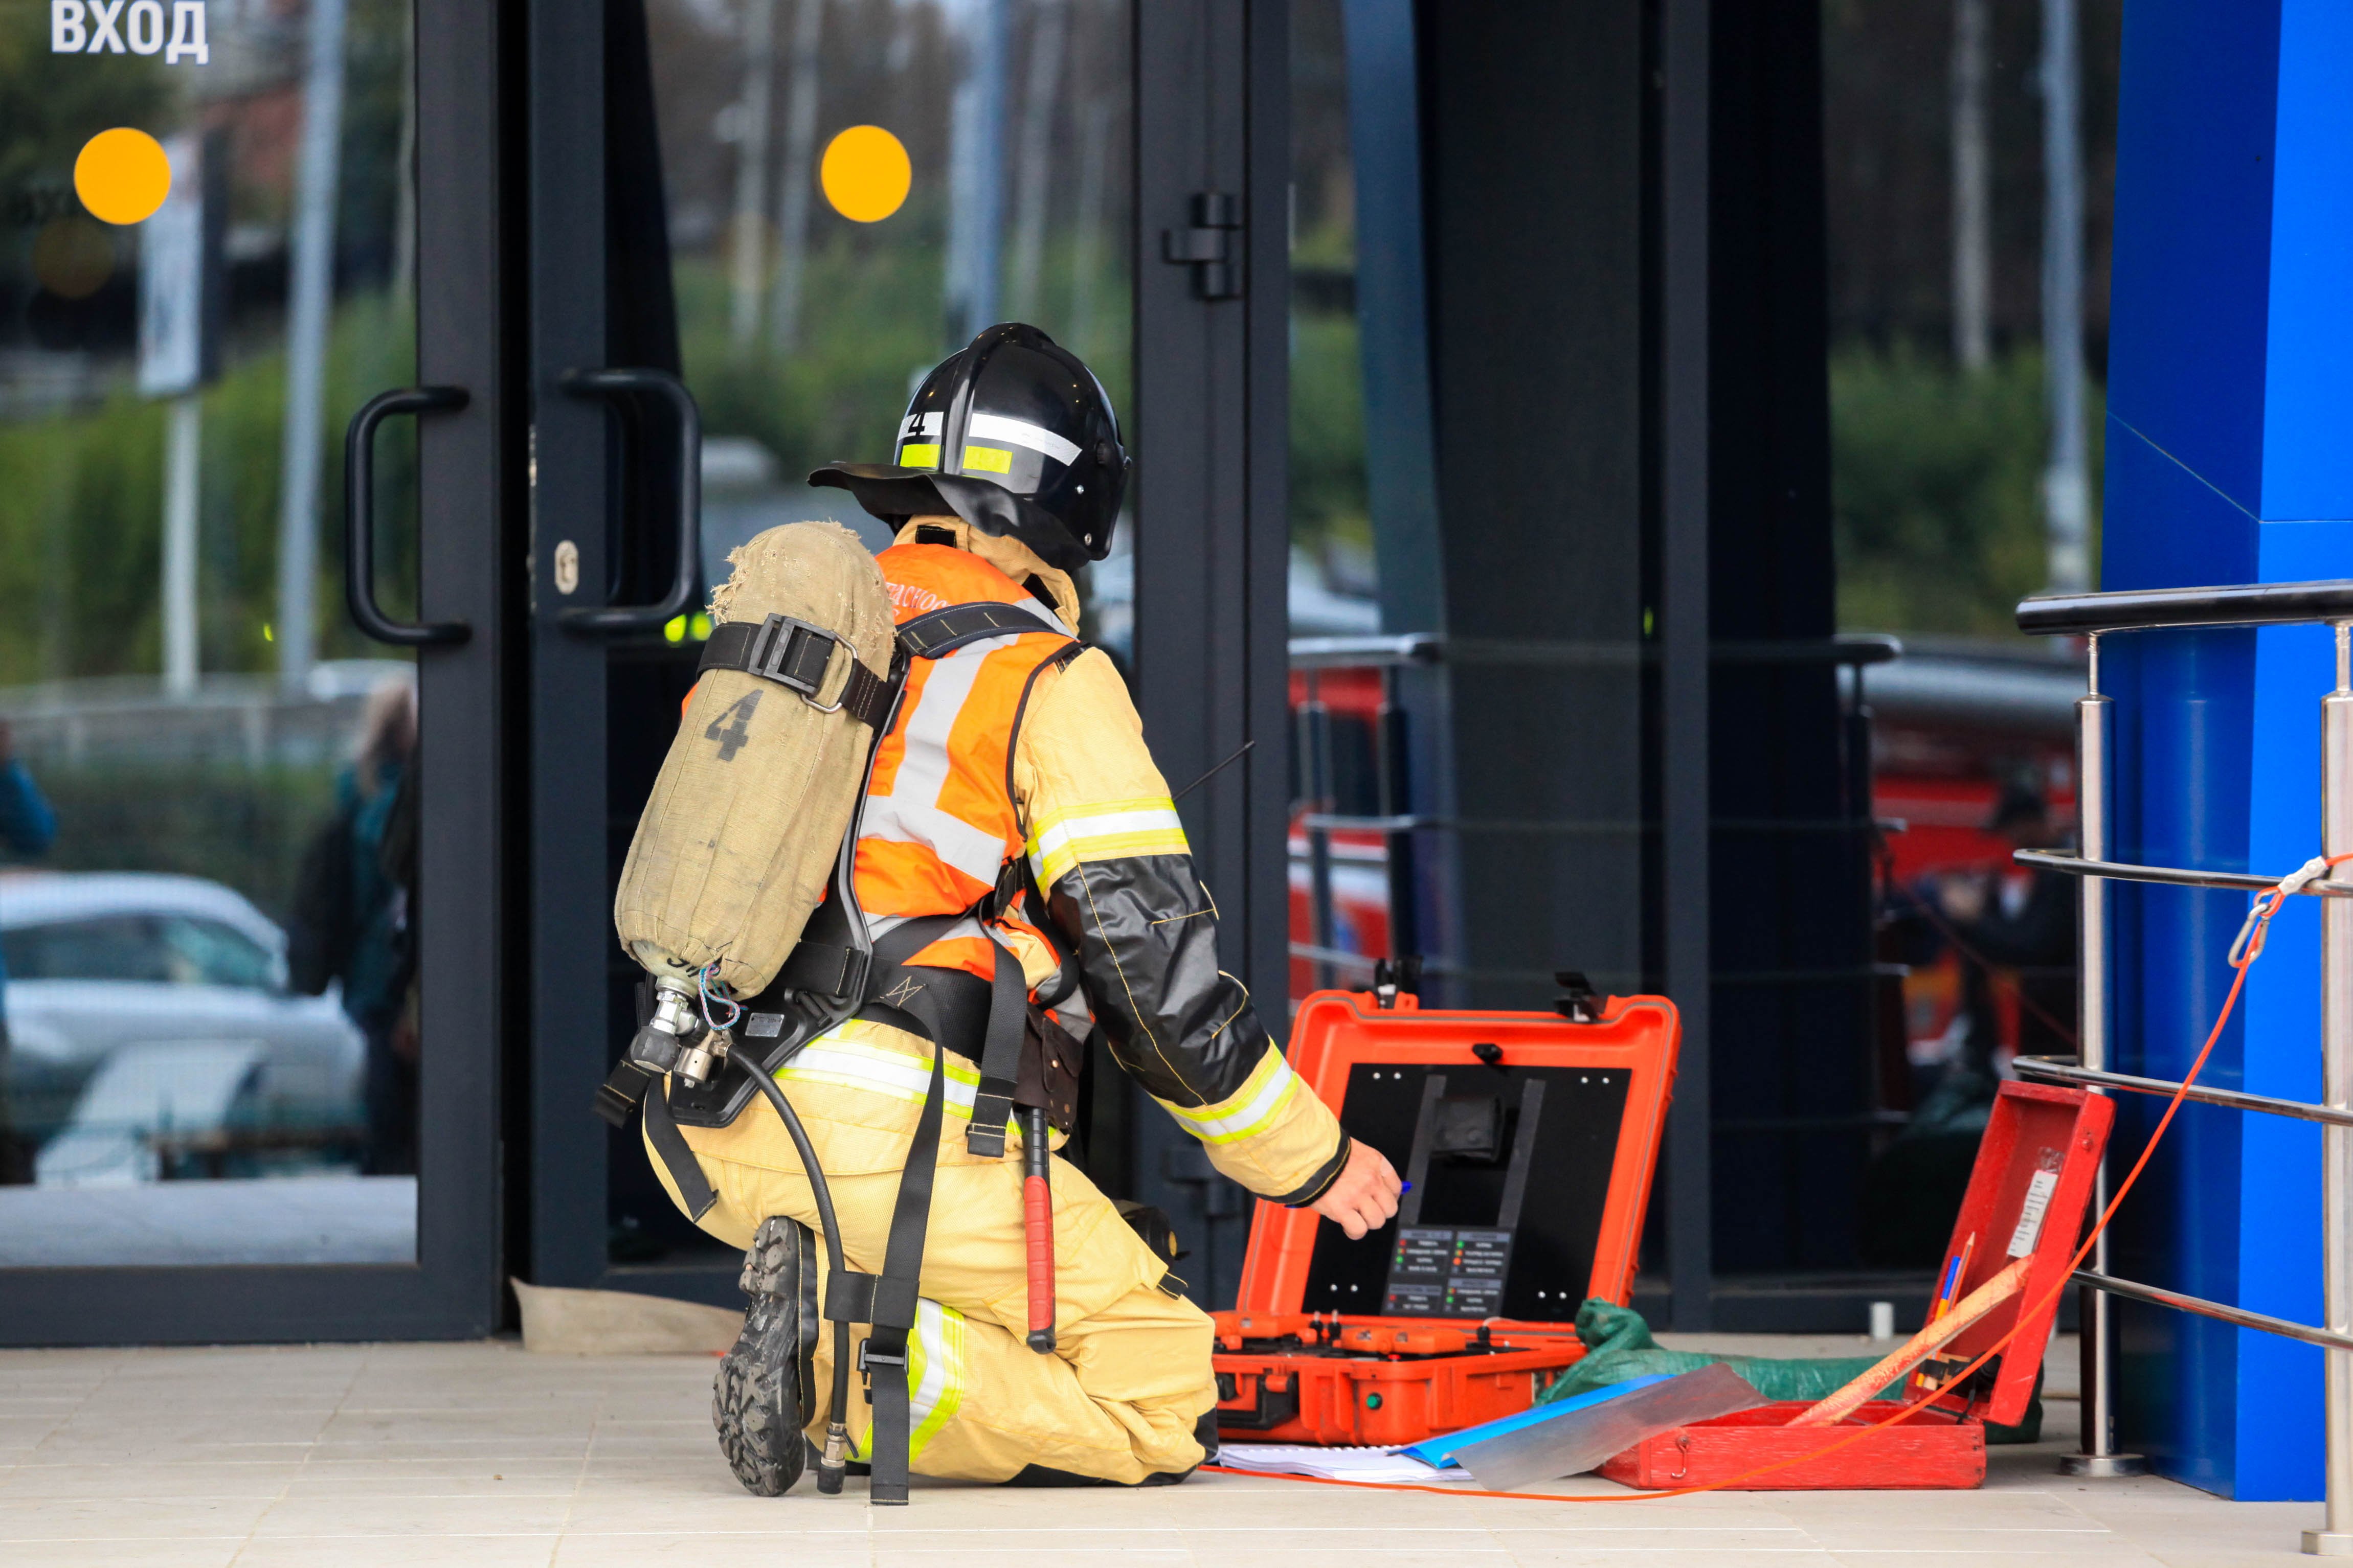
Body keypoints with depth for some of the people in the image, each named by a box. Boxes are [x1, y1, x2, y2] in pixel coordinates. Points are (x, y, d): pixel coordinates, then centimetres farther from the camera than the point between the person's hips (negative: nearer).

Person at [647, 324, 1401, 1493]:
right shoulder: (1050, 681, -4)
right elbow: (1152, 961, -6)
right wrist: (1309, 1160, 6)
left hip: (697, 1131, 7)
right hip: (881, 1134, -7)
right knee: (1161, 1411, -1)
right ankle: (841, 1361, -20)